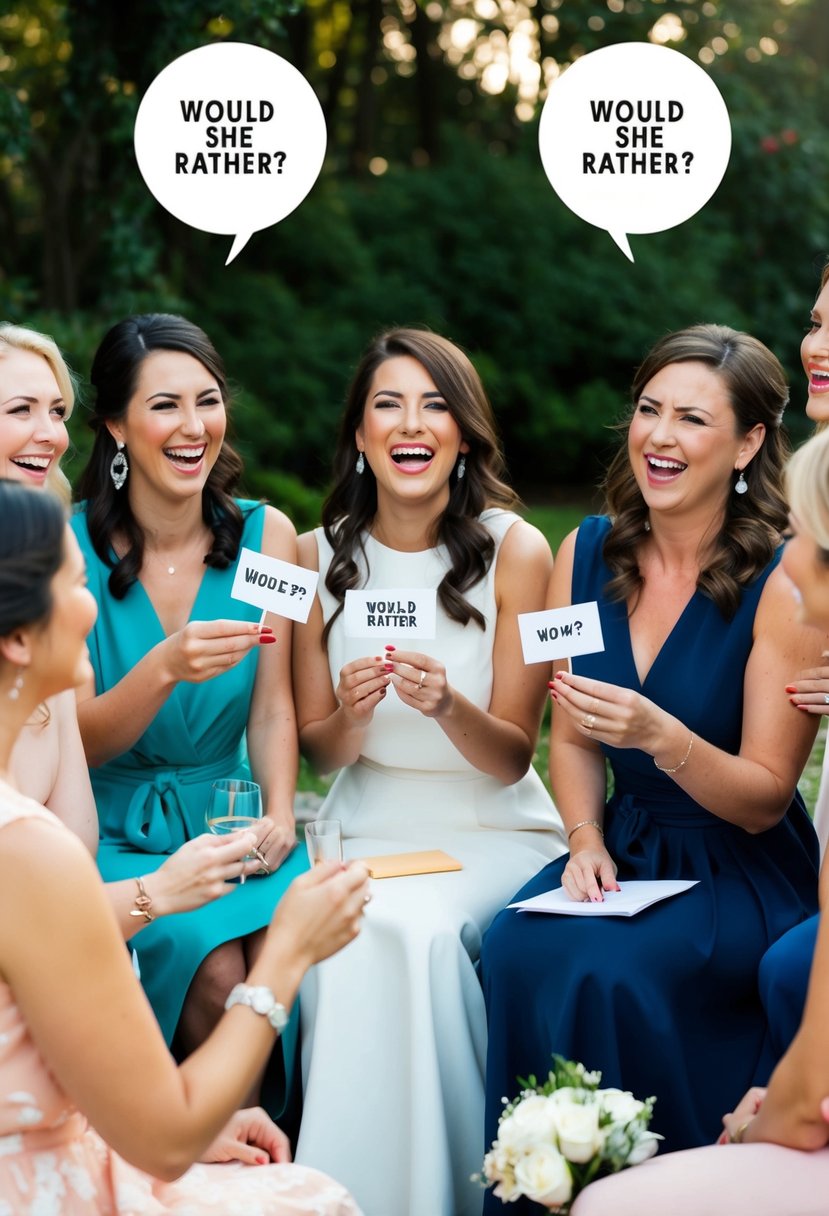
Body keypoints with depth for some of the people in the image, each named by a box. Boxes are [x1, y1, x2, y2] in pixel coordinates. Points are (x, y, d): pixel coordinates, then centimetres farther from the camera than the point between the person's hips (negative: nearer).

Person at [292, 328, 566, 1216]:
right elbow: (317, 750, 6)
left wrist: (447, 707, -27)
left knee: (413, 927, -31)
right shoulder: (318, 556, 1)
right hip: (367, 831, 2)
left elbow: (511, 757, -6)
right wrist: (352, 716, -18)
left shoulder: (514, 550, -7)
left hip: (494, 832, -2)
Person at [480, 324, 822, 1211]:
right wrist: (586, 841, -5)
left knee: (611, 971, -32)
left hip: (743, 874, -4)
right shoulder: (586, 554, 2)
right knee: (518, 951, -27)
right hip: (622, 852, 4)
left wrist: (661, 737, -29)